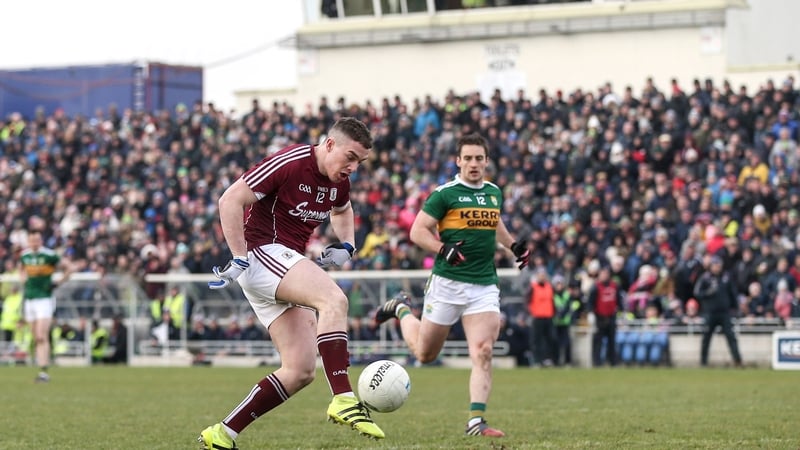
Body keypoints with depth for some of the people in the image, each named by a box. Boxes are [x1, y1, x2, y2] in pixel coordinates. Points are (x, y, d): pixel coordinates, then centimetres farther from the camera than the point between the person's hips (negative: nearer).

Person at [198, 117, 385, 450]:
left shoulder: (339, 182, 9)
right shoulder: (289, 164, -15)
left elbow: (342, 211, 33)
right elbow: (230, 200, -16)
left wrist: (345, 247, 13)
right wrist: (239, 259, -19)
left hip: (289, 263, 9)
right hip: (263, 251, -9)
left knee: (301, 371, 0)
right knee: (334, 299, -32)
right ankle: (343, 400, -36)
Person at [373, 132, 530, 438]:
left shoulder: (494, 193, 12)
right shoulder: (445, 193, -7)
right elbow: (418, 231, -10)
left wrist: (513, 246, 18)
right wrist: (444, 250, -25)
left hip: (485, 286, 4)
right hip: (447, 283, -3)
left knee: (483, 352, -14)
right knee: (425, 353, 10)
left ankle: (476, 421, -15)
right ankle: (402, 310, 39)